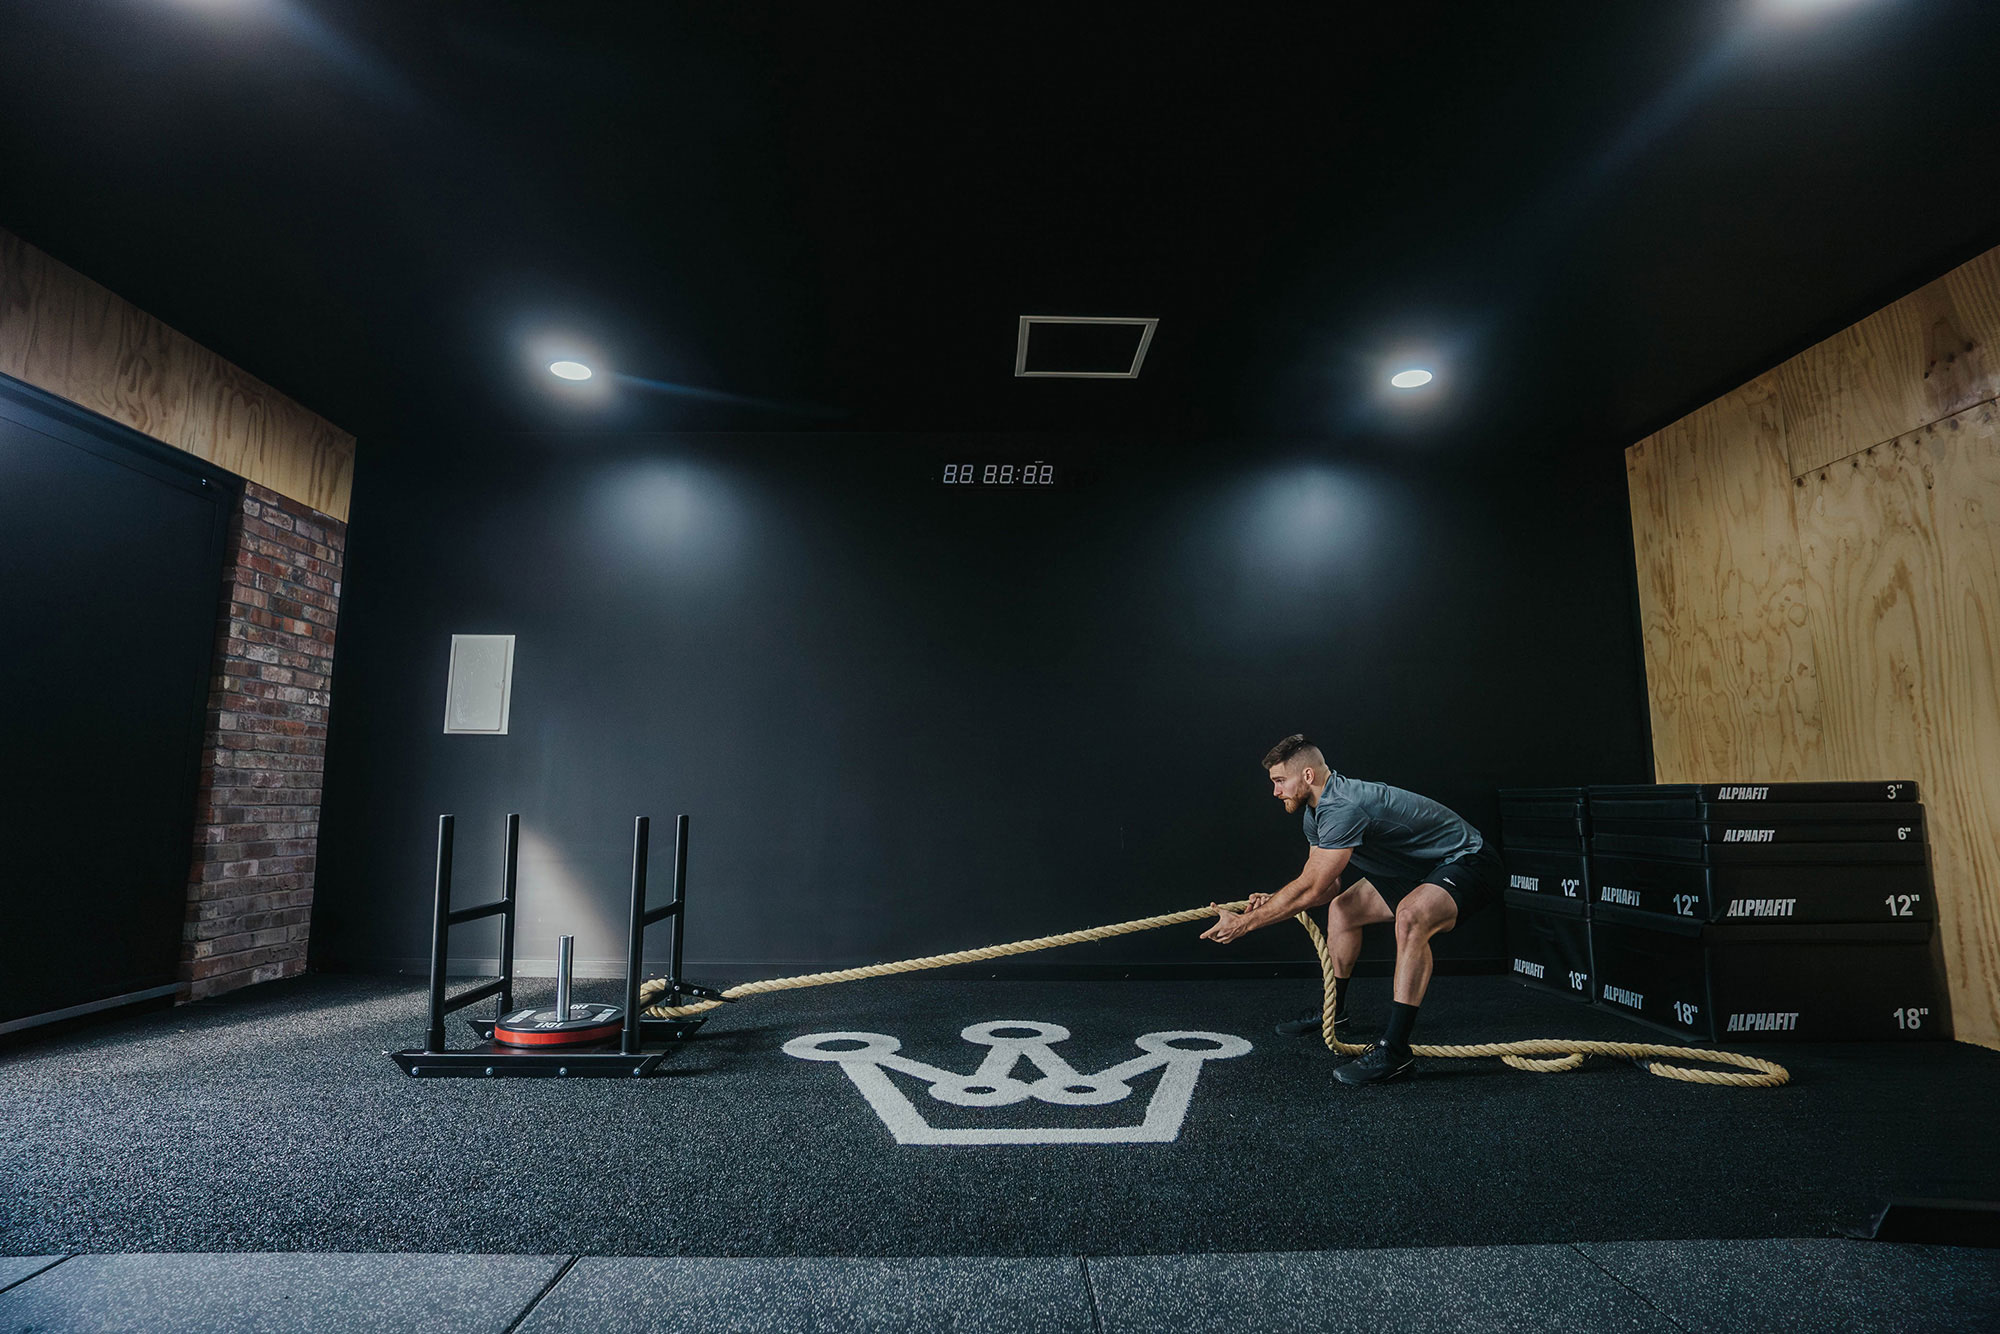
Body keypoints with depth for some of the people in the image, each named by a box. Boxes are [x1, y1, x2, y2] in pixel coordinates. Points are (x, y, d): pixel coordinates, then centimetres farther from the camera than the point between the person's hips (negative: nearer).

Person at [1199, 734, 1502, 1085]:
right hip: (1421, 870, 11)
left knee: (1411, 916, -38)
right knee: (1342, 908, 17)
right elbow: (1329, 885, 9)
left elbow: (1310, 889, -30)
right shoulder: (1317, 812, 2)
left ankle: (1395, 1052, -34)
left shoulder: (1342, 808, -30)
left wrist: (1243, 923, -22)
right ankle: (1333, 1013, 31)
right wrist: (1273, 901, -6)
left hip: (1468, 862, -11)